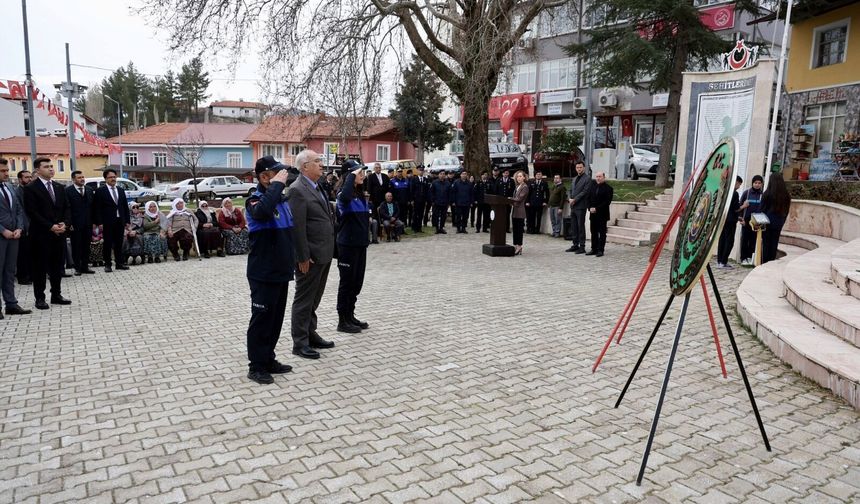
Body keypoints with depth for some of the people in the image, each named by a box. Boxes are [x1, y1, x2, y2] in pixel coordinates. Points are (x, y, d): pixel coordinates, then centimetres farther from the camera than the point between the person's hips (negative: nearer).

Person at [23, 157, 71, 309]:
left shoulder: (59, 187, 13)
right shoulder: (30, 188, -6)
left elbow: (66, 208, 12)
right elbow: (32, 212, -12)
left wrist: (65, 224, -5)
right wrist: (50, 227, -16)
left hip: (60, 233, 6)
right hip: (41, 234, -5)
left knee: (57, 266, 10)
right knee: (40, 267, 2)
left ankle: (56, 295, 19)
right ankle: (40, 298, 10)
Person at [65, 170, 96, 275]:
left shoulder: (89, 190, 9)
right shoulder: (68, 191, -5)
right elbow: (67, 208, -8)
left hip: (88, 223, 4)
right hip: (75, 224, -4)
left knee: (86, 246, 9)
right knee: (76, 246, 4)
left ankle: (85, 266, 18)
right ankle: (77, 267, 12)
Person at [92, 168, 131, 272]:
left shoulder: (121, 190, 14)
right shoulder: (100, 191, -2)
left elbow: (125, 206, 14)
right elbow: (97, 208, -5)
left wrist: (127, 220, 8)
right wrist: (100, 222, -12)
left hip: (120, 221, 4)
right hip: (107, 222, -4)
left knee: (119, 243, 9)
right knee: (108, 244, 2)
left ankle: (120, 263, 15)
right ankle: (107, 265, 9)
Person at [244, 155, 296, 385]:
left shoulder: (283, 199, 10)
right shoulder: (256, 200, -13)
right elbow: (262, 212, -39)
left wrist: (292, 259, 18)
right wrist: (277, 185, -29)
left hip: (281, 271, 8)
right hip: (263, 273, -8)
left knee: (276, 318, 15)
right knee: (261, 319, 1)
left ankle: (269, 360, 27)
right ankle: (256, 366, 12)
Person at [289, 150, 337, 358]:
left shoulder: (317, 187, 13)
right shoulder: (297, 190, -15)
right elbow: (297, 227, -19)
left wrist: (330, 250, 14)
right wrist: (303, 257, -20)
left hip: (324, 254, 9)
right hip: (311, 256, -9)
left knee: (314, 299, 19)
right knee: (303, 300, 2)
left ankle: (311, 334, 31)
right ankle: (300, 343, 12)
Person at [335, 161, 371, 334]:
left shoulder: (360, 194, 11)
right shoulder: (343, 193, -13)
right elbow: (345, 196, -39)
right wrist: (352, 176, -29)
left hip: (360, 243, 8)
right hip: (348, 244, -8)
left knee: (357, 281, 14)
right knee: (347, 282, 0)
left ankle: (350, 316, 26)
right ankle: (342, 321, 11)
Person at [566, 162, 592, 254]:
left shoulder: (587, 179, -5)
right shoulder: (574, 179, 19)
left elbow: (585, 192, -14)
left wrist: (575, 200, -15)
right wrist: (570, 198, -1)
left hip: (581, 206, -7)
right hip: (573, 206, 7)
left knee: (581, 226, -4)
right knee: (574, 227, 10)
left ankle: (582, 246, 1)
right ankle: (575, 245, 18)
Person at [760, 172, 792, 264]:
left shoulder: (767, 194, -12)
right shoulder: (786, 195, 1)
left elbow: (762, 210, -6)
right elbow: (786, 210, 7)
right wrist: (782, 221, 15)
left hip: (768, 222, -4)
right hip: (779, 224, 4)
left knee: (765, 244, 3)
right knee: (774, 244, 10)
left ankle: (764, 263, 5)